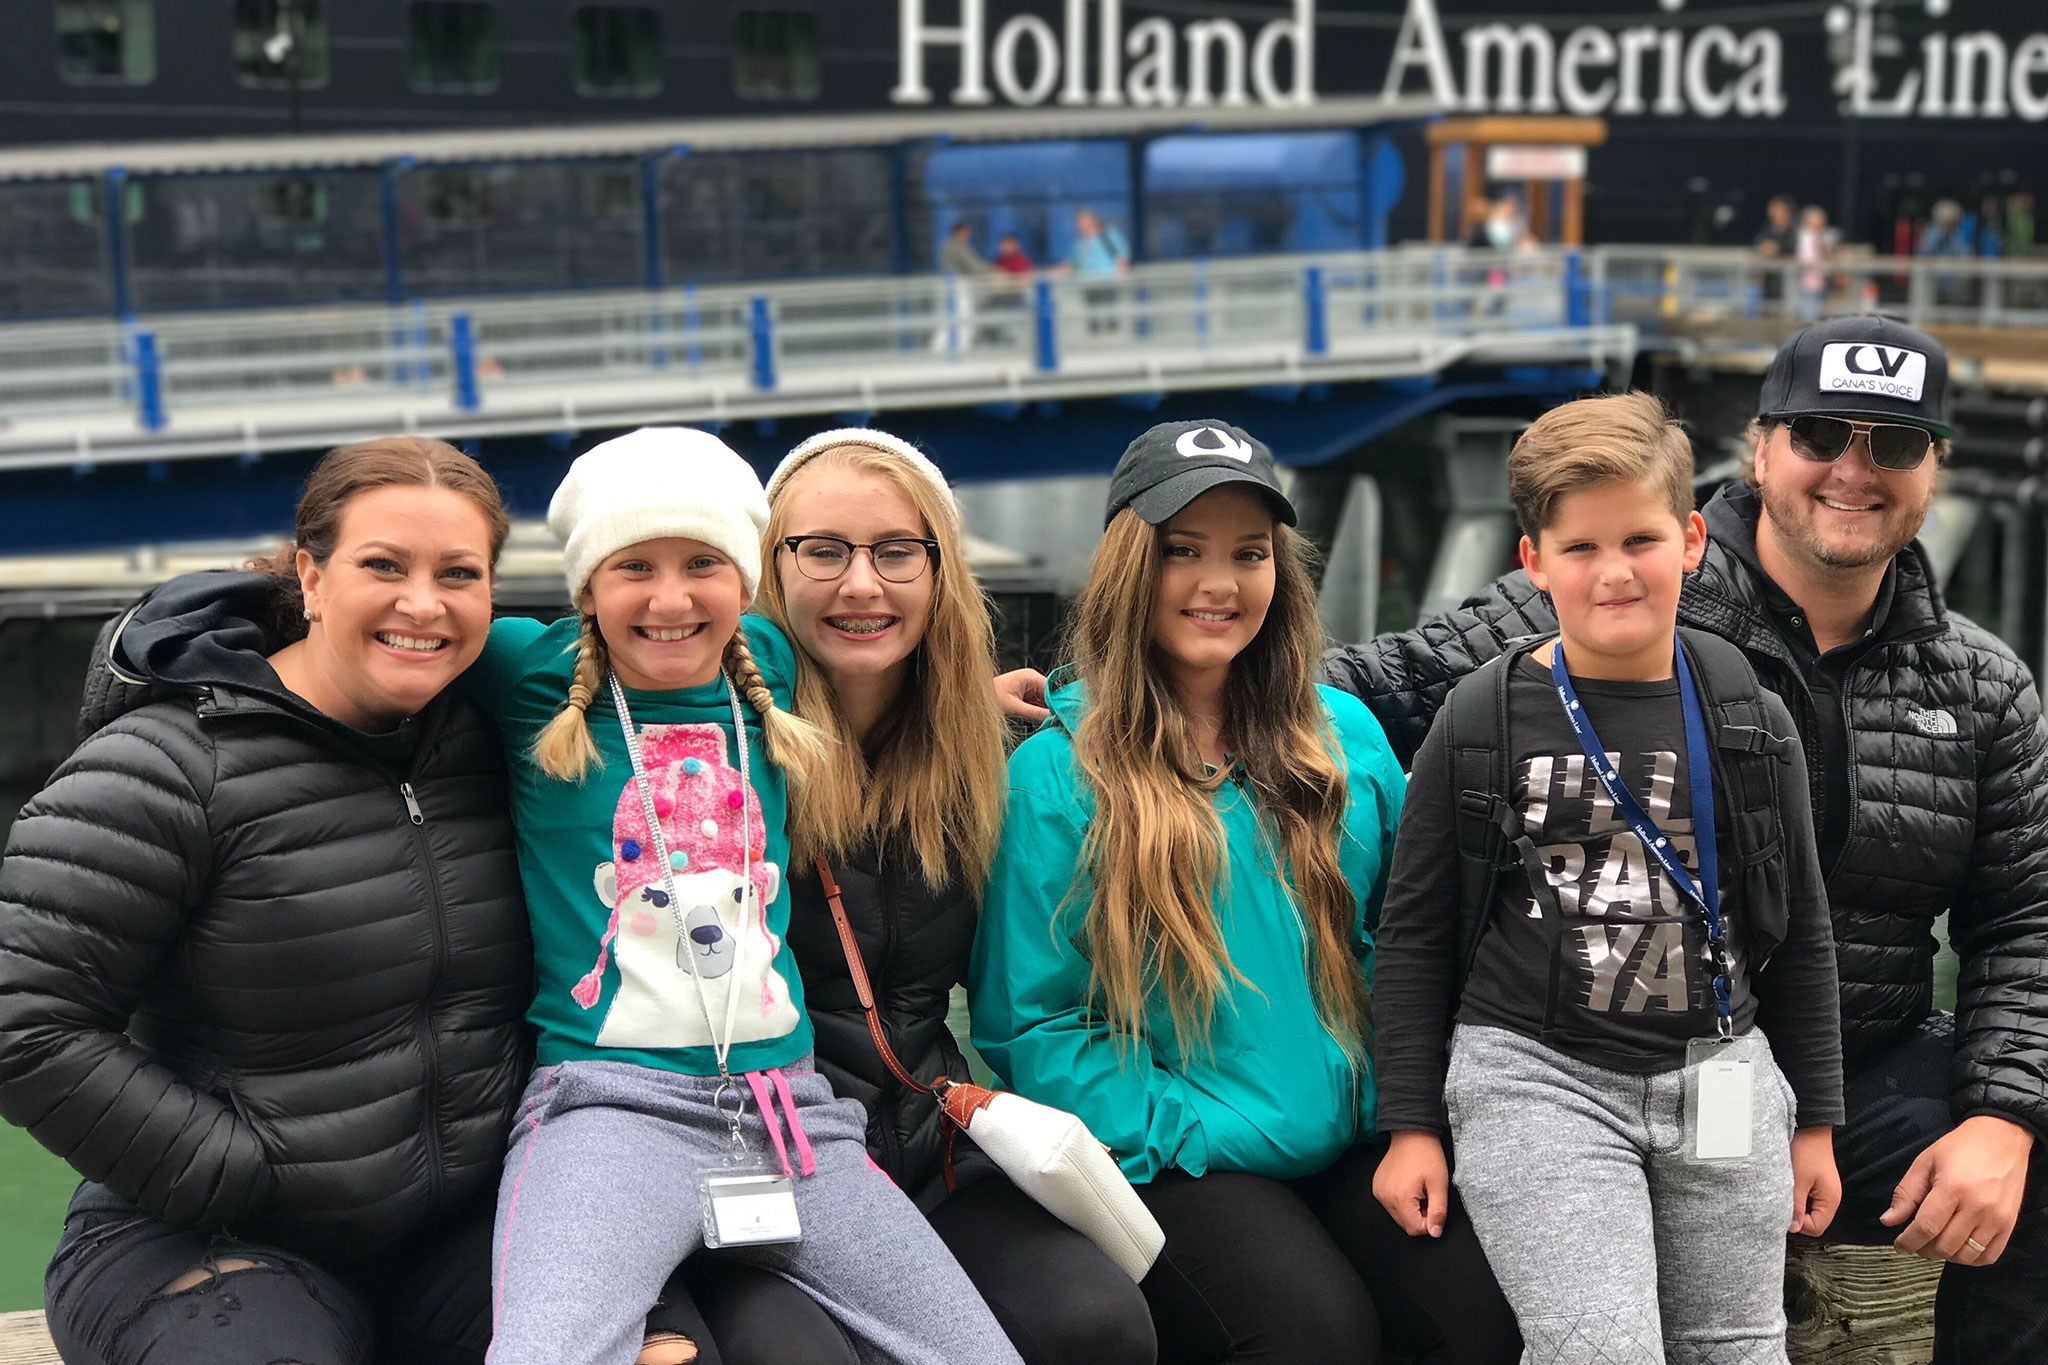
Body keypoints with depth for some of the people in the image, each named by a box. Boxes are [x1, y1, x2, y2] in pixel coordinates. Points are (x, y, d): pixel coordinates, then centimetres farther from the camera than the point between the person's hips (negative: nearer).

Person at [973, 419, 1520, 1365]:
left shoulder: (1346, 737, 11)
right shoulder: (1059, 770, -4)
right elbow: (1027, 1019, -6)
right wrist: (1191, 1137, -13)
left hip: (1351, 1152, 4)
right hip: (1174, 1168, -4)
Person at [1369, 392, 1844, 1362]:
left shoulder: (1751, 718, 3)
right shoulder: (1483, 721, -2)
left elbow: (1799, 930, 12)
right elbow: (1416, 932, 4)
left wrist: (1814, 1122, 13)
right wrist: (1411, 1124, 1)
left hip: (1719, 1083, 3)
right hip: (1537, 1076, -3)